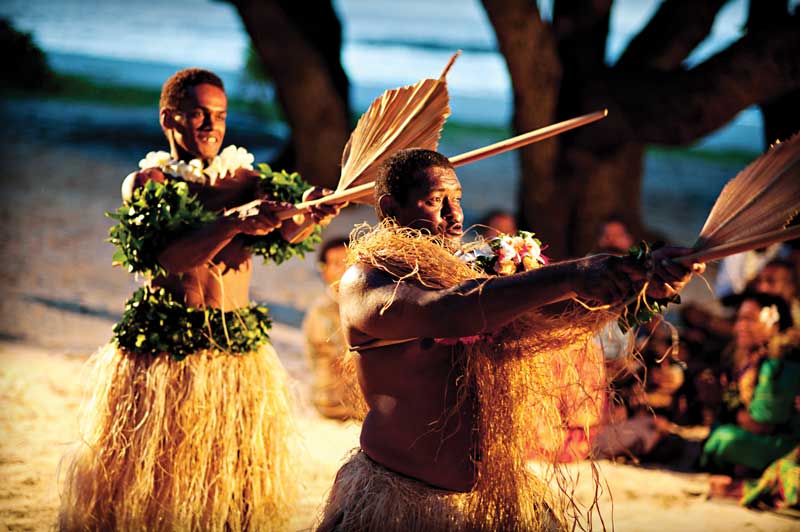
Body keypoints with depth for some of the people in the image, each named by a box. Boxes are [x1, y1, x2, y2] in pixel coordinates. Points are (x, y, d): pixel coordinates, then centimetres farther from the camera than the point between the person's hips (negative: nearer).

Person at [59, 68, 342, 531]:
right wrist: (234, 224, -32)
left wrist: (310, 212, -33)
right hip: (162, 350, -3)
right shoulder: (145, 184, -1)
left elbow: (286, 234, -10)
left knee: (233, 476, 7)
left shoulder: (244, 181, 8)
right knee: (153, 480, 1)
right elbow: (167, 257, -18)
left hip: (238, 350, 3)